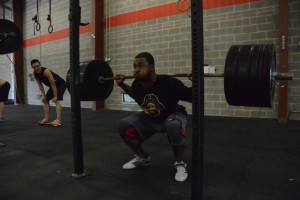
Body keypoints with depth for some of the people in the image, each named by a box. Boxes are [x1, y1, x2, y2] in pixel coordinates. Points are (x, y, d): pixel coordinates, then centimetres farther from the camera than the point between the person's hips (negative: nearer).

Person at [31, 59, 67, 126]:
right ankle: (47, 119, 9)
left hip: (61, 84, -9)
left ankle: (58, 120, -26)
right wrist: (43, 95, -5)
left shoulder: (46, 71, -32)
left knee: (56, 101, -22)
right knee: (45, 100, 6)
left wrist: (55, 96, -25)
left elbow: (53, 84, -28)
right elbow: (40, 85, 1)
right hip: (53, 86, 9)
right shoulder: (35, 74, -8)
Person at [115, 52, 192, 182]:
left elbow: (192, 97, -20)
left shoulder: (169, 83, -32)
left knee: (174, 126, -40)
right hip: (149, 118, 5)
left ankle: (180, 163, -12)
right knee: (124, 125, -15)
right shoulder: (137, 85, -18)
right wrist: (122, 85, -1)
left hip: (172, 116, -4)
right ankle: (143, 158, 9)